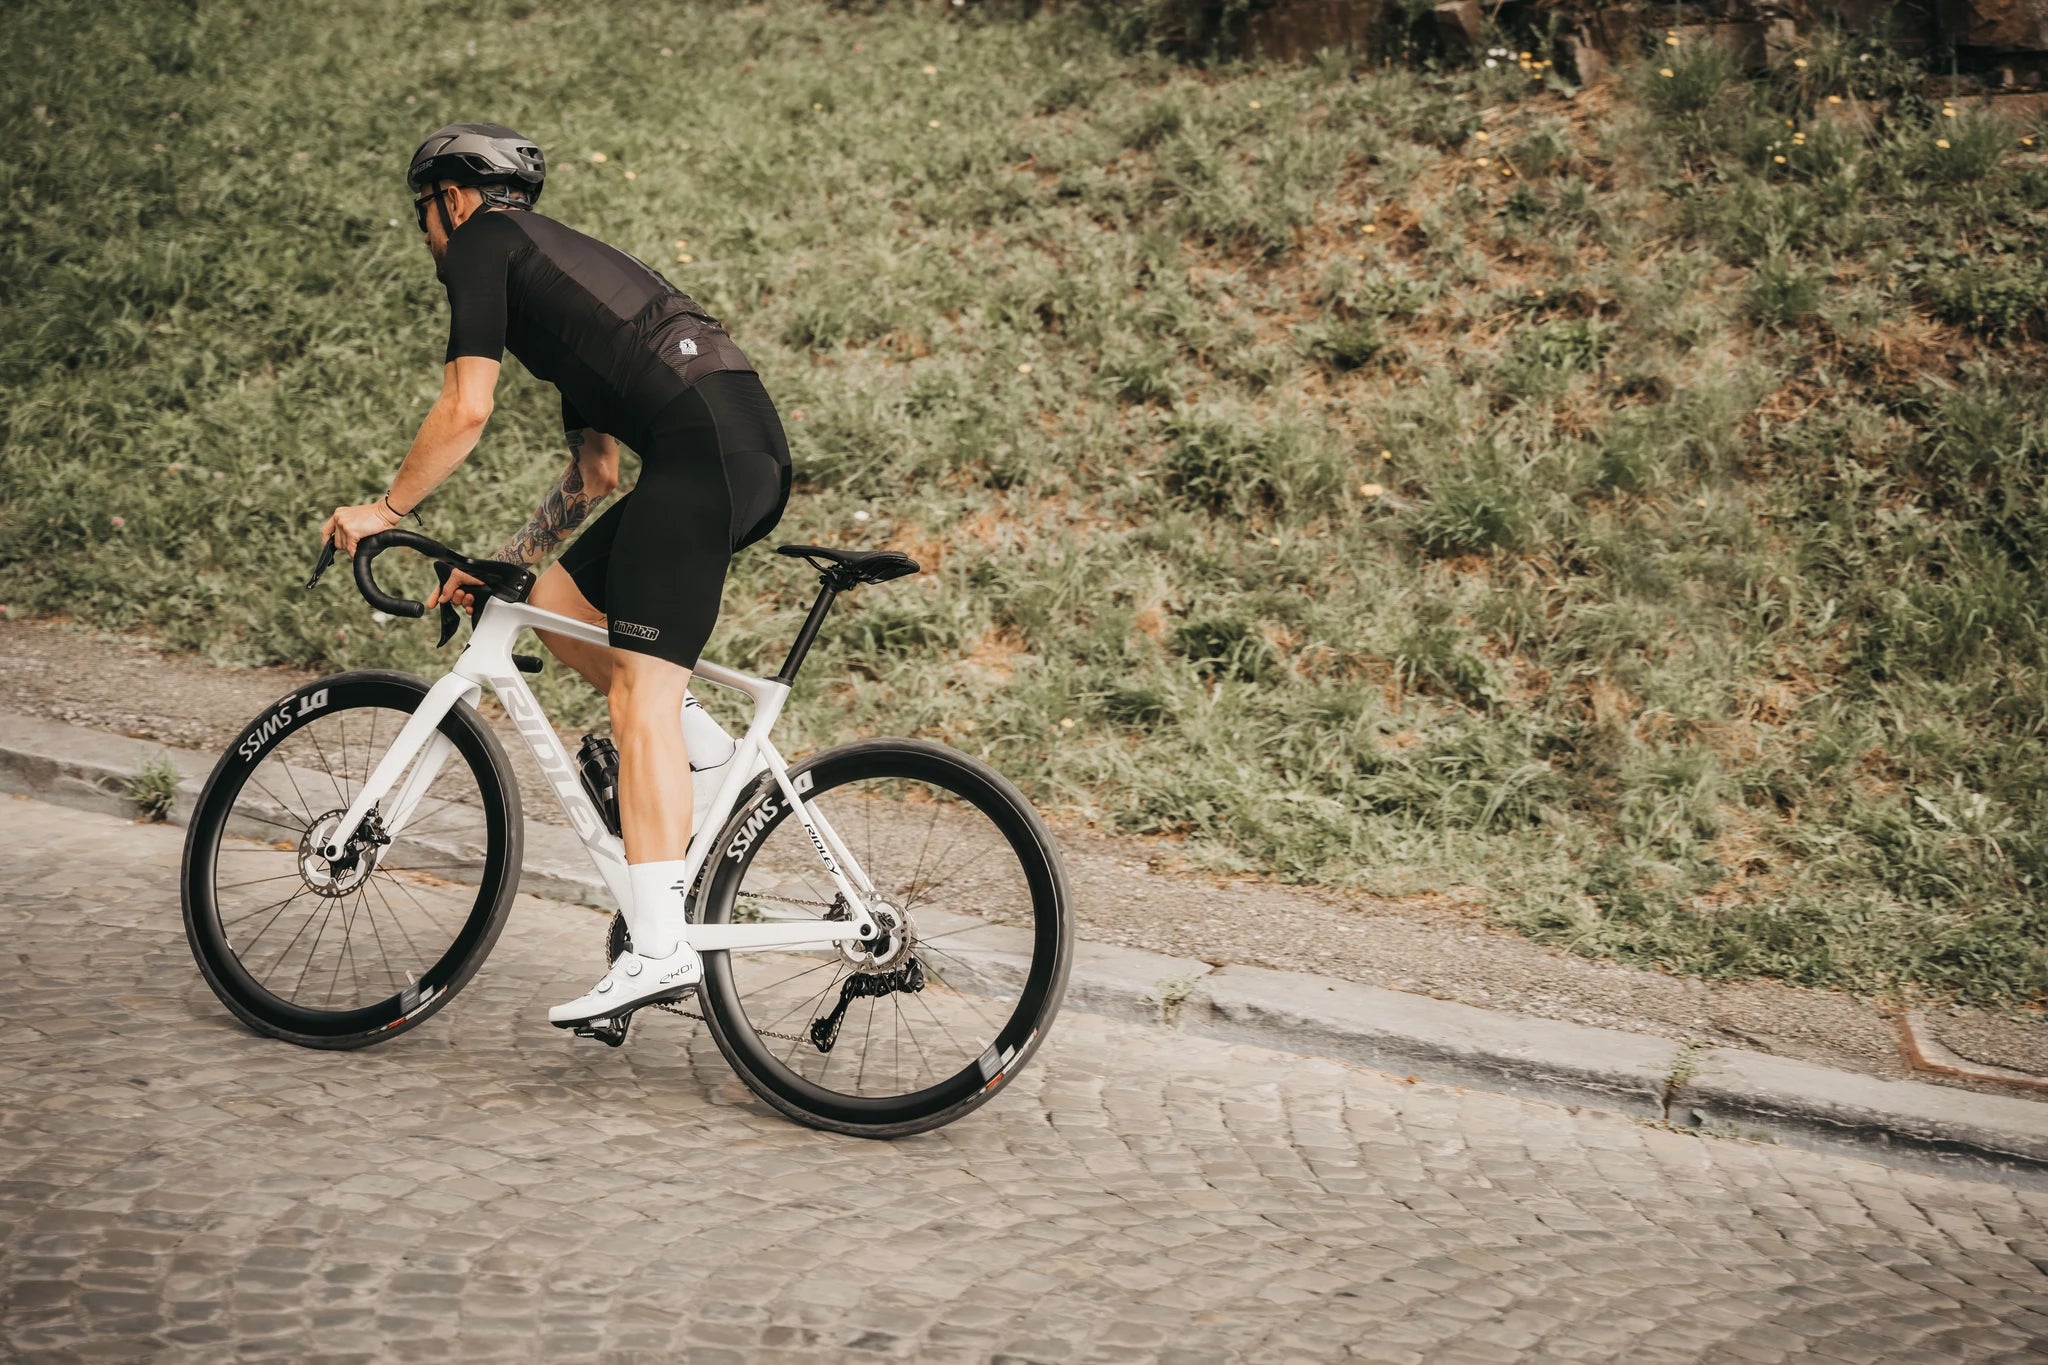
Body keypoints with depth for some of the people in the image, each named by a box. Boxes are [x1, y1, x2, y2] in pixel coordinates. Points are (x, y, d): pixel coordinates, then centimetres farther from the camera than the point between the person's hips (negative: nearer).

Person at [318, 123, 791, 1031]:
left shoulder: (486, 242, 8)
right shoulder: (558, 265, 34)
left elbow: (465, 410, -3)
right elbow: (594, 474, 34)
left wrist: (384, 510, 9)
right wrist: (499, 564, 34)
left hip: (703, 447, -9)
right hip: (753, 452, 9)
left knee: (640, 697, -12)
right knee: (557, 605, 19)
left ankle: (660, 948, -16)